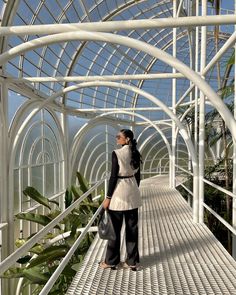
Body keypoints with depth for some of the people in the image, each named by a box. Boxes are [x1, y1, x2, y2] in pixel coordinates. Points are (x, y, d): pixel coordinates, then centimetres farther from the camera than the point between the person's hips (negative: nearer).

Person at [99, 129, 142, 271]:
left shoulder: (116, 153, -15)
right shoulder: (135, 154, 4)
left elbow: (113, 176, -16)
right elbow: (138, 175, 9)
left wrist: (108, 197, -9)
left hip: (119, 192, -6)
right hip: (133, 191, 6)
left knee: (115, 228, 7)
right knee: (132, 227, 12)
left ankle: (112, 261, 21)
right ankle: (132, 261, 22)